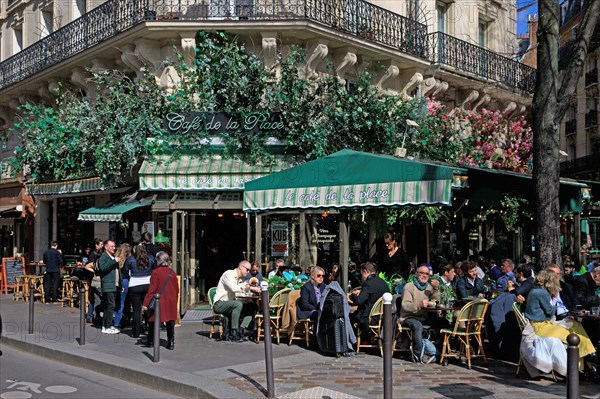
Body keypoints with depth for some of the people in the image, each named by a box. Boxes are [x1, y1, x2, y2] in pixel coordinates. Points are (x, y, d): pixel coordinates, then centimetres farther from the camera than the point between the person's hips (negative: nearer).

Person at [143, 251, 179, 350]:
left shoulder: (156, 272, -10)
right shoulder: (172, 273, 4)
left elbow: (152, 289, -12)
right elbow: (177, 289, 9)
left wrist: (146, 303, -8)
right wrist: (175, 301, 21)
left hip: (158, 303, -3)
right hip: (171, 303, 4)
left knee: (153, 322, 11)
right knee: (170, 323, 7)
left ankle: (150, 341, 19)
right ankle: (171, 343, 6)